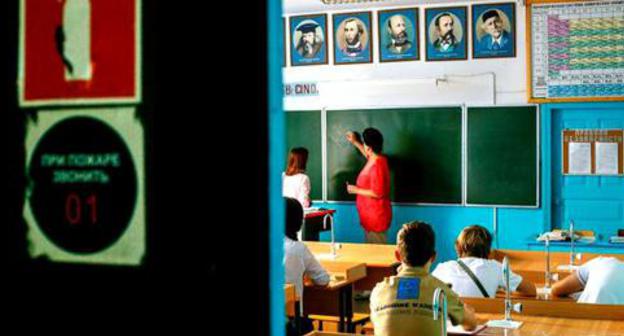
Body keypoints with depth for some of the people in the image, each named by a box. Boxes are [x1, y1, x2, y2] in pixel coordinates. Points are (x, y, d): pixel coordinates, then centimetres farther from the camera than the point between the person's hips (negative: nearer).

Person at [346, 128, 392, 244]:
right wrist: (355, 142, 34)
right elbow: (369, 156, 34)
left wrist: (356, 190, -15)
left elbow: (377, 193, -26)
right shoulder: (378, 159, 6)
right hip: (371, 216, 10)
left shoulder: (377, 166, -24)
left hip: (376, 217, -10)